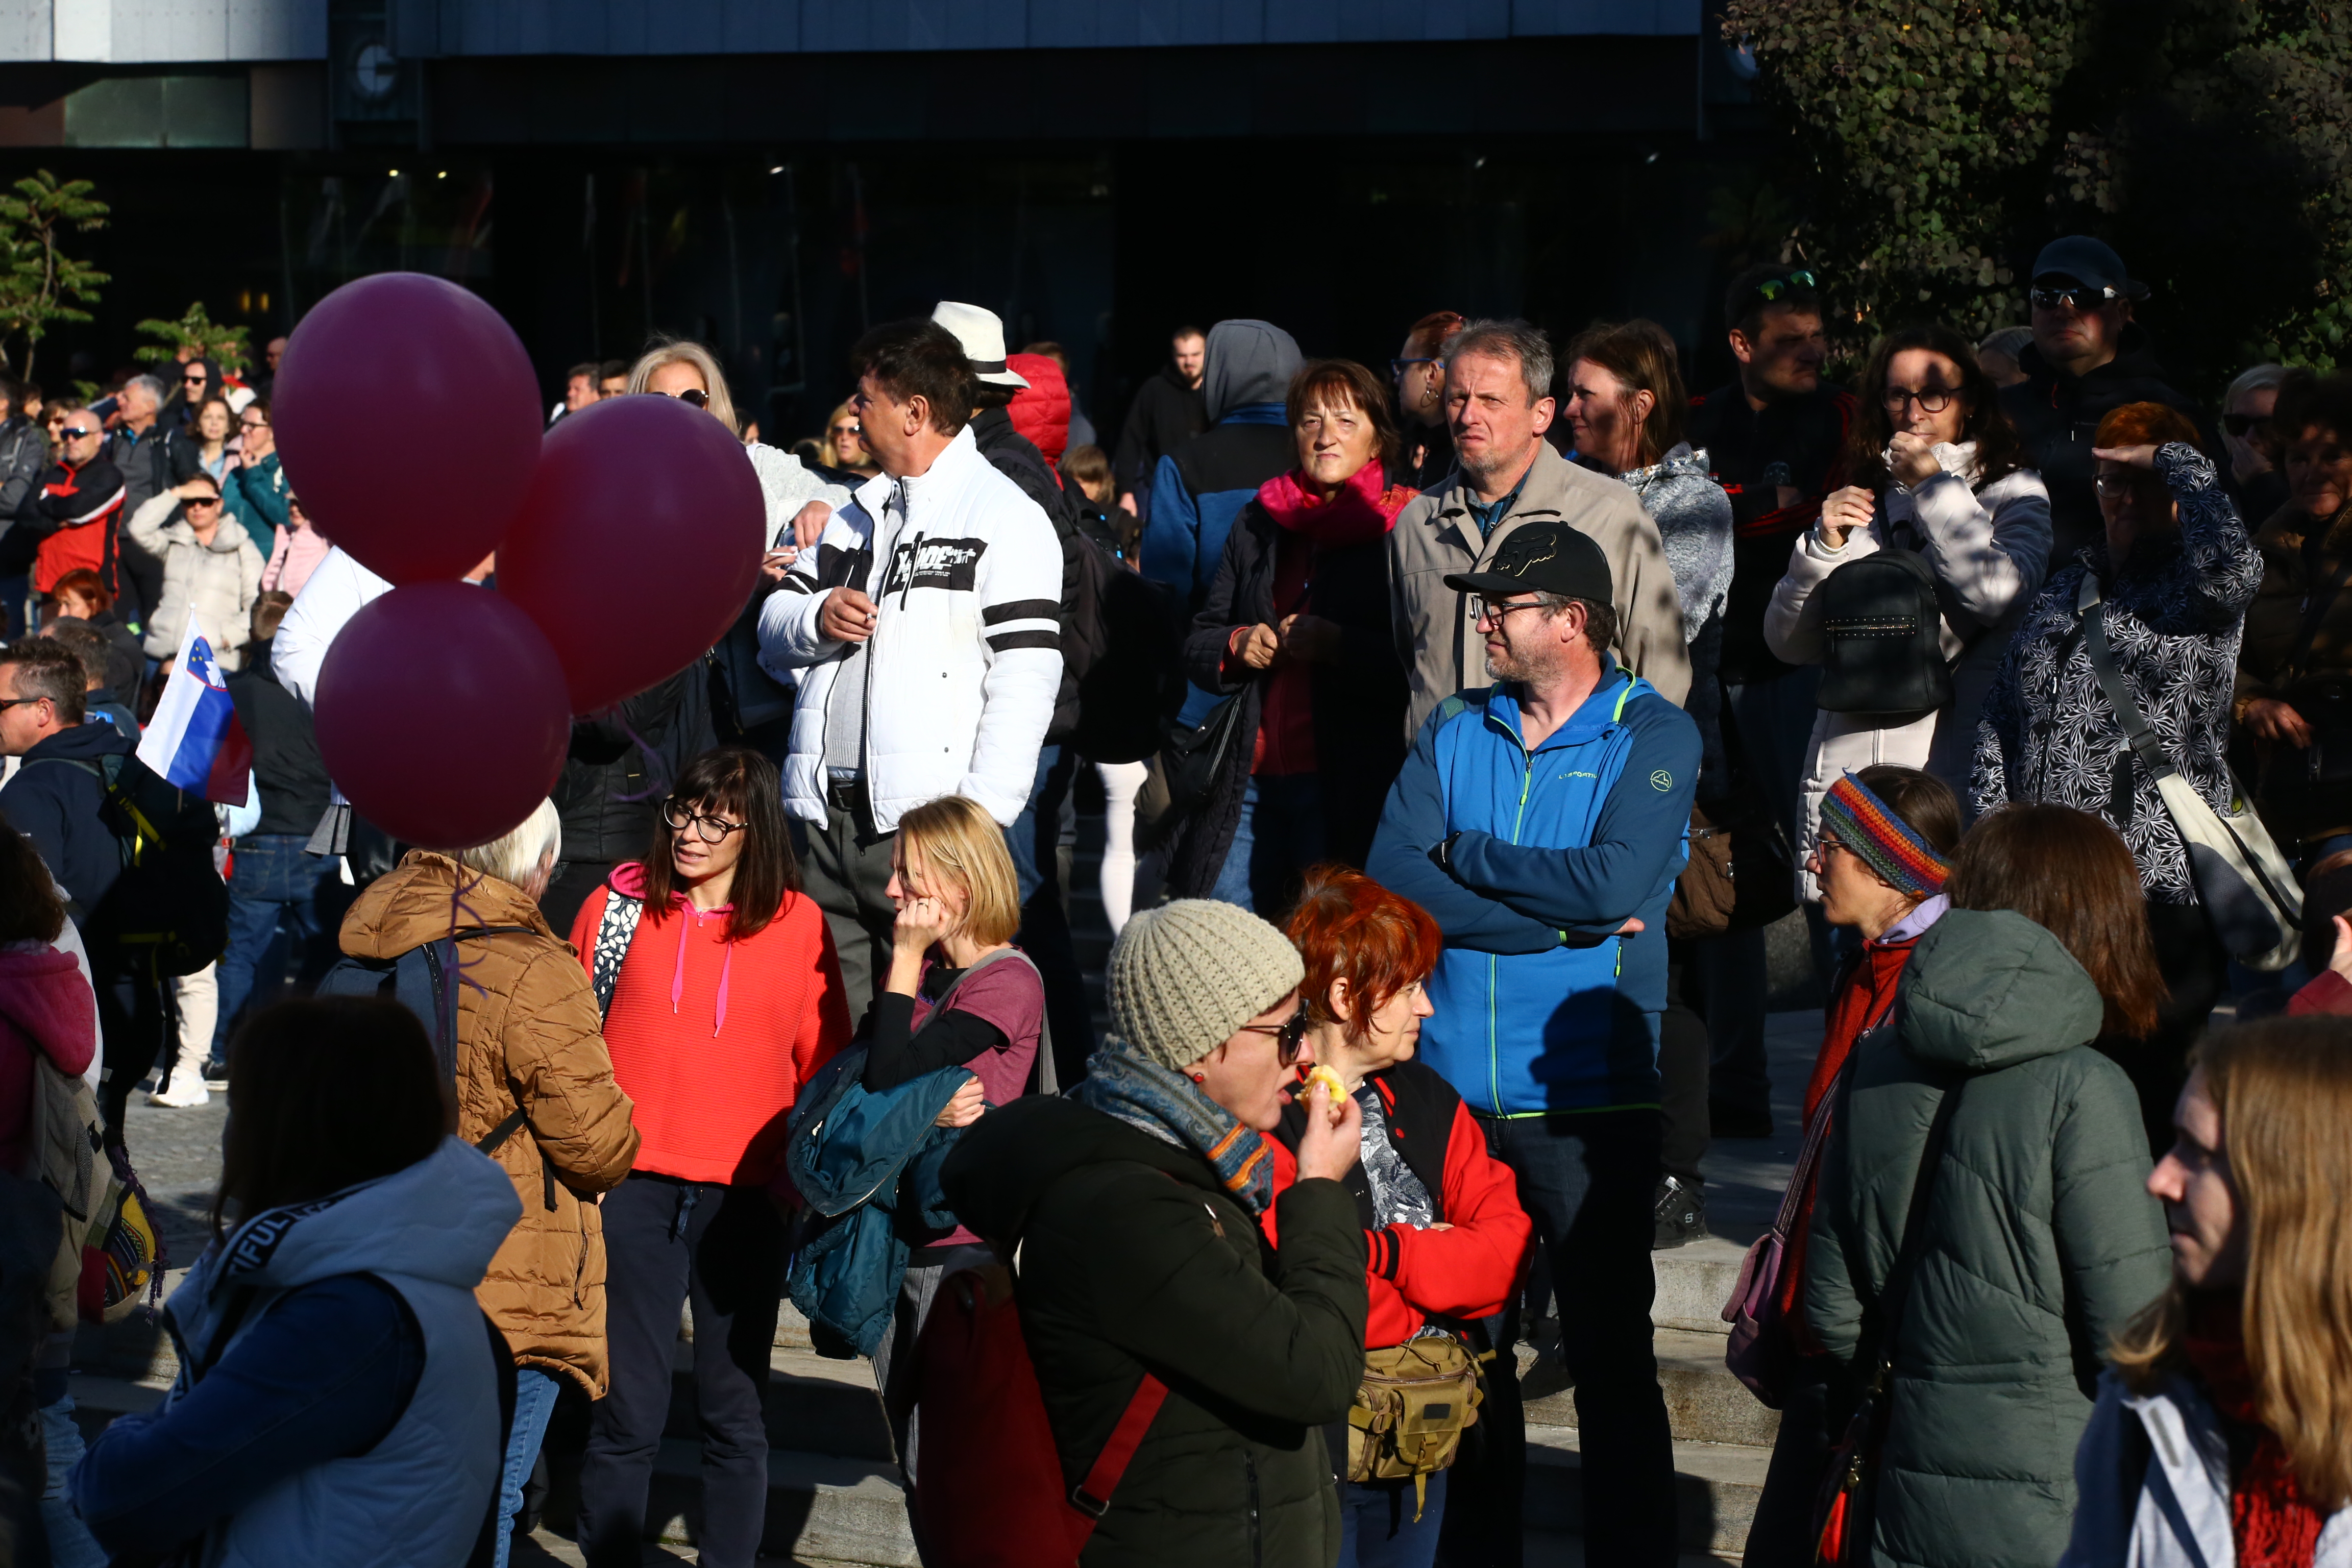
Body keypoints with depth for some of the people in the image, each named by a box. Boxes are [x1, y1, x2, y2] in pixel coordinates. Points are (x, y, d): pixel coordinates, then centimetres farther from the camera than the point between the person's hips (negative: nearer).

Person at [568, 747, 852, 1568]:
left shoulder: (799, 923, 3)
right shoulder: (619, 906, 3)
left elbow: (826, 1064, 8)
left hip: (747, 1199, 0)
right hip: (633, 1190, 0)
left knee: (735, 1410, 8)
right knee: (627, 1410, 2)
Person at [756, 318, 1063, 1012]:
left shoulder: (1005, 516, 0)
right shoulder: (857, 516, 24)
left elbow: (1026, 676, -9)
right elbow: (772, 635, 24)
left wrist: (980, 816, -17)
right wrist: (816, 617, 0)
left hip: (930, 824, -7)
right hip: (826, 816, 7)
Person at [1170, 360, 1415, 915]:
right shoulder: (1258, 524, 16)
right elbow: (1197, 646, 20)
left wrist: (1338, 647, -19)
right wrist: (1239, 646, -1)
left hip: (1352, 788, -5)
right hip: (1252, 781, 5)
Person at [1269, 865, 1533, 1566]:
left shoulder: (1426, 1101, 10)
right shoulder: (1262, 1119, -16)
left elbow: (1510, 1247, 2)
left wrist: (1391, 1257, -14)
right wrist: (1443, 1270, -10)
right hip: (1313, 1448, -7)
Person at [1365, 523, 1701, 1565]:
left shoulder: (1654, 735, -2)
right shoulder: (1453, 733, 9)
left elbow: (1616, 880, -18)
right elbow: (1392, 878, -5)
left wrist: (1463, 855, -6)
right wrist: (1560, 919, -12)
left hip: (1587, 1098, -4)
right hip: (1451, 1089, 4)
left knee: (1610, 1355, 2)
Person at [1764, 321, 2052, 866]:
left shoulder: (2013, 493, 8)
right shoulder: (1860, 501, 17)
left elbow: (2002, 598, -14)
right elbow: (1790, 644, 14)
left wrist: (1935, 487, -6)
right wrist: (1824, 545, -1)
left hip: (1954, 764, -3)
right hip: (1845, 765, 3)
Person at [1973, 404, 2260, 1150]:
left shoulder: (2196, 591, 0)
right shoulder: (2070, 584, 19)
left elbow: (2231, 563, -26)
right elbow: (2001, 712, 20)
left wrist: (2176, 461, -11)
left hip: (2156, 886, -6)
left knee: (2146, 1085, -5)